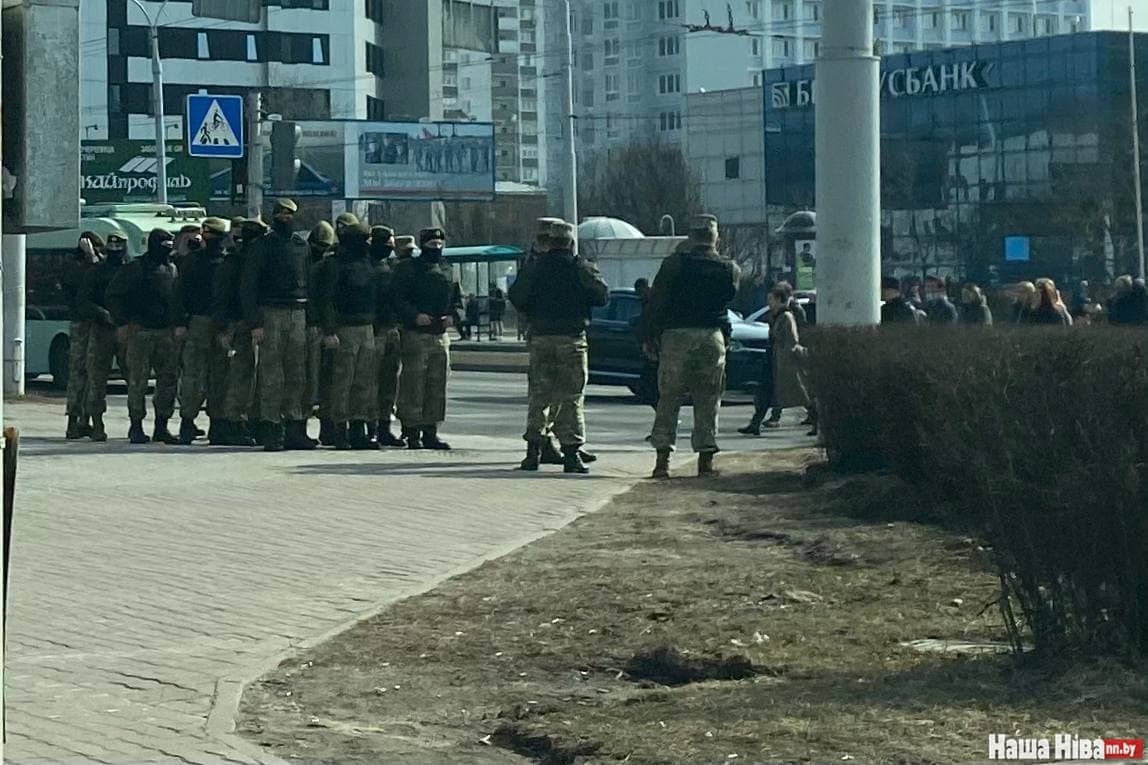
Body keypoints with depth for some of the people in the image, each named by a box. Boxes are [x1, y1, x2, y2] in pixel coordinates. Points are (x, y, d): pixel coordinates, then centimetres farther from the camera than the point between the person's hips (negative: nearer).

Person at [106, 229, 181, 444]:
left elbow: (178, 298, 22)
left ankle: (161, 426, 9)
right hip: (141, 330, -5)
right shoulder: (135, 269, -4)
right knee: (138, 380, -4)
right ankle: (136, 428, 2)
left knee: (169, 378, 2)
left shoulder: (172, 270, 14)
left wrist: (179, 324, 11)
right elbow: (113, 294, -3)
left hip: (166, 331, 5)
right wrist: (121, 323, -8)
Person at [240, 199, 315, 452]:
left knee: (297, 375, 3)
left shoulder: (302, 247, 14)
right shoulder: (262, 247, 0)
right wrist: (254, 323, -12)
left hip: (299, 315, 4)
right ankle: (271, 432, -6)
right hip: (271, 314, -4)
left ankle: (295, 429, 6)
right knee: (271, 376, -6)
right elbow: (248, 286, -3)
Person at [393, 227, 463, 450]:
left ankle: (431, 432, 12)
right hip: (416, 334, -6)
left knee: (438, 385, 6)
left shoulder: (447, 270, 16)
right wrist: (415, 316, -20)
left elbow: (458, 298, 21)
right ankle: (412, 433, -3)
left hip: (441, 335, 6)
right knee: (414, 385, -6)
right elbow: (398, 299, -6)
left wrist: (453, 316, 1)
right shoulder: (408, 269, -1)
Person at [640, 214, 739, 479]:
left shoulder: (674, 264, -4)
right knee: (708, 402, 6)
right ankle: (706, 459, 3)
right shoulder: (729, 269, 3)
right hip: (713, 337, 1)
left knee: (668, 400, 4)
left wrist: (648, 337, 5)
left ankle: (663, 459, -2)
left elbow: (656, 303, -3)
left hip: (676, 336, -1)